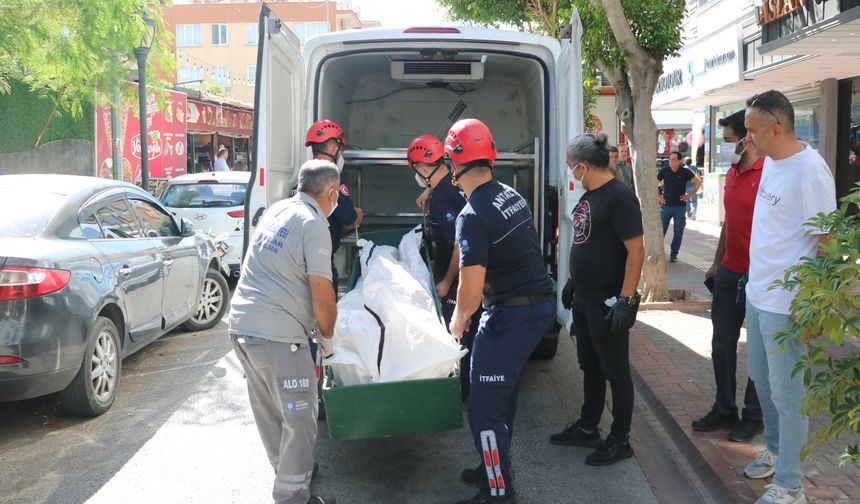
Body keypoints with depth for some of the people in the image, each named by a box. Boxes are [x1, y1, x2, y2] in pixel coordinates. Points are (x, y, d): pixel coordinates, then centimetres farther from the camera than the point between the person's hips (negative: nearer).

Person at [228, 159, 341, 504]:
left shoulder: (276, 211, 13)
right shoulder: (314, 224, -11)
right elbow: (322, 297, -13)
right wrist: (326, 339, 3)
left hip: (241, 324, 9)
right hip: (277, 335, -9)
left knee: (268, 410, 23)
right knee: (299, 419, 3)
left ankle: (286, 469, 40)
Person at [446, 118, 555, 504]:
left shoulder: (473, 216, -21)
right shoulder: (512, 195, 6)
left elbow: (471, 290, -22)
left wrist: (458, 321, -1)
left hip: (511, 316, -9)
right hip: (541, 303, 9)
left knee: (485, 409, 1)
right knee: (502, 396, 22)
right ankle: (494, 468, 37)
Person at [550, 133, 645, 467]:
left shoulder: (619, 197, -18)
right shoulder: (589, 195, 10)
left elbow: (636, 251, -22)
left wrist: (626, 300, -24)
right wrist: (573, 281, 21)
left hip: (609, 303, -9)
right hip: (584, 300, 9)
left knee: (615, 372, 4)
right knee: (590, 366, 19)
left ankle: (620, 441, 17)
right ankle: (588, 428, 34)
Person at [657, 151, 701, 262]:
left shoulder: (685, 172, -4)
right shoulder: (664, 171, -1)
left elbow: (698, 182, 5)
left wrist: (689, 195, 0)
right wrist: (657, 196, 3)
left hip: (680, 206, 0)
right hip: (665, 206, 0)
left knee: (678, 231, 4)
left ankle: (673, 254, 14)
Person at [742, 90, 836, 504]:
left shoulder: (810, 170, -21)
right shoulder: (770, 161, 6)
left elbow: (827, 241, -20)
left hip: (785, 305, -9)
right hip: (757, 294, 9)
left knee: (787, 395, 3)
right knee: (762, 381, 23)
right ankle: (775, 451, 42)